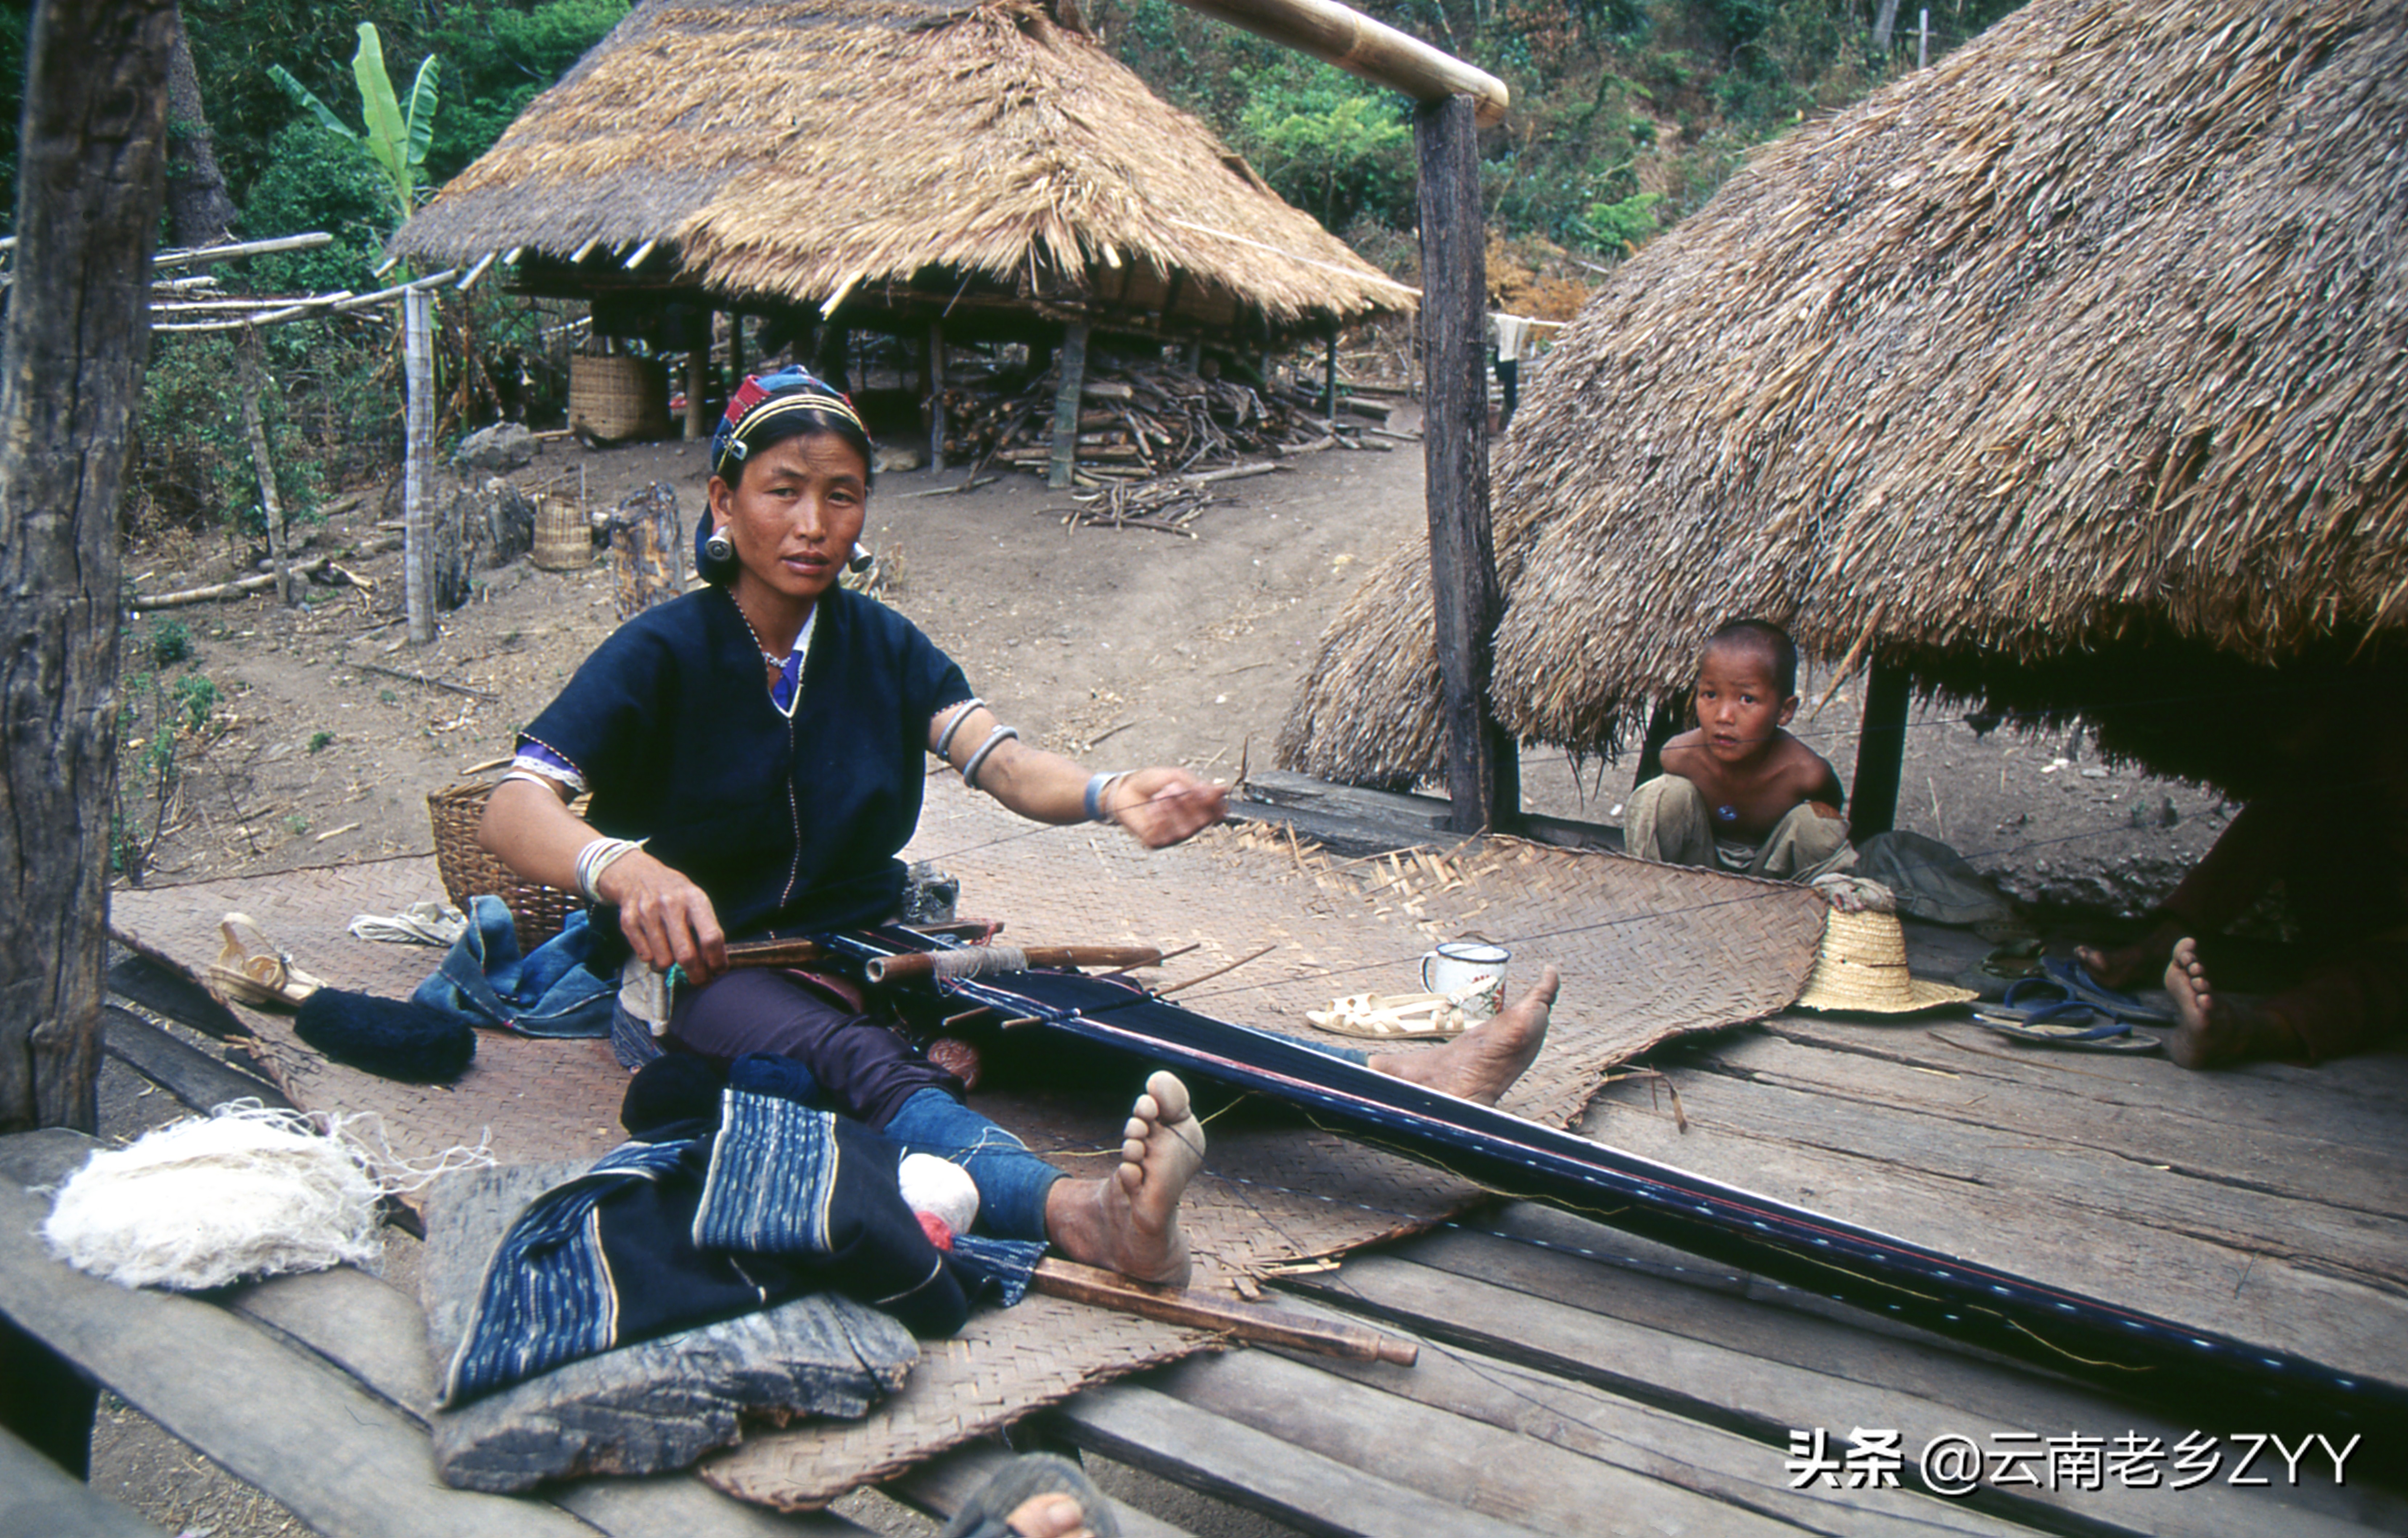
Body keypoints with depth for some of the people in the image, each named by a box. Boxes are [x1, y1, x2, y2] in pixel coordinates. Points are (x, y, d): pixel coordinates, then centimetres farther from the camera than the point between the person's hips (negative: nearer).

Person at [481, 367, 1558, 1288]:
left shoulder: (880, 644, 5)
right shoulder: (662, 653, -10)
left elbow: (1000, 760, -12)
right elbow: (512, 811, -23)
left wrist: (1110, 794, -36)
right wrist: (623, 868, -47)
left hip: (862, 946, 5)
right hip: (698, 969, -5)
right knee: (859, 1060, -38)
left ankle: (1400, 1085, -35)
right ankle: (1080, 1216, -67)